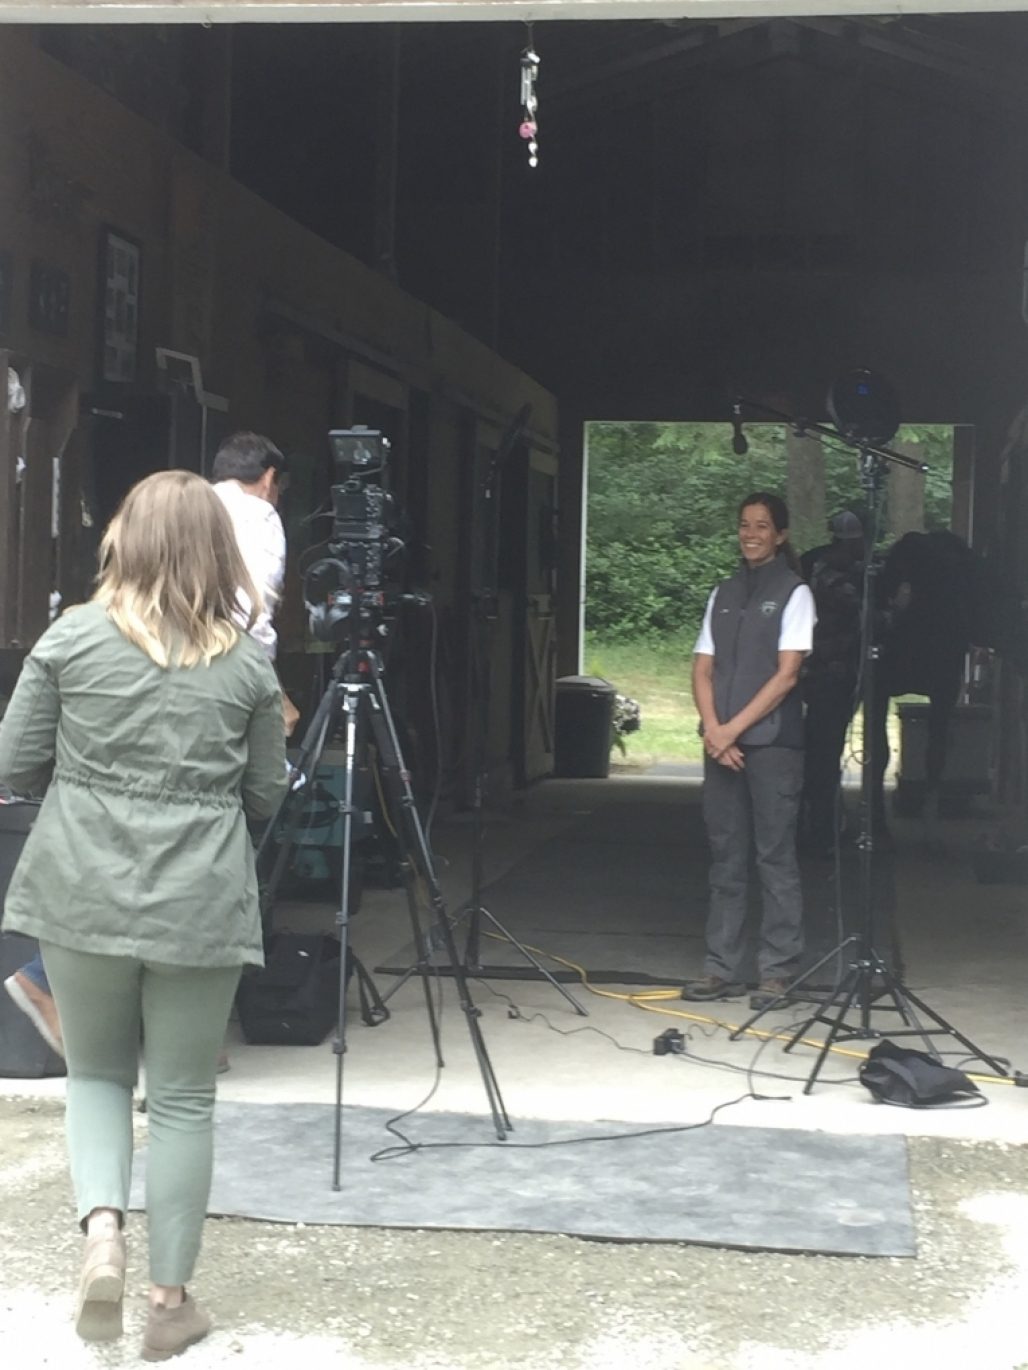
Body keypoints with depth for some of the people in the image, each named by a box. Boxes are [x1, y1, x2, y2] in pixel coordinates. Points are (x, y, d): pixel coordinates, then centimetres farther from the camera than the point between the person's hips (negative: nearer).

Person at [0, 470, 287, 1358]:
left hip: (81, 898, 0)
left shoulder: (72, 640, -2)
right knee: (183, 1099, 11)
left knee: (96, 1075, 20)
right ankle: (171, 1300, 17)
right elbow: (265, 797, 8)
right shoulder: (248, 665, 1)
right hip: (199, 907, 0)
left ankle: (102, 1227, -2)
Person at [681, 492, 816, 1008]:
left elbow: (787, 675, -8)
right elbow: (702, 669, 10)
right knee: (725, 857, 7)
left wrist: (734, 728, -12)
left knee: (775, 856, -3)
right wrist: (713, 730, -6)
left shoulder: (793, 592, 0)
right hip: (721, 741, 5)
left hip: (772, 742, -5)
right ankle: (721, 968, 11)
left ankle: (778, 971, 0)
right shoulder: (723, 594, 14)